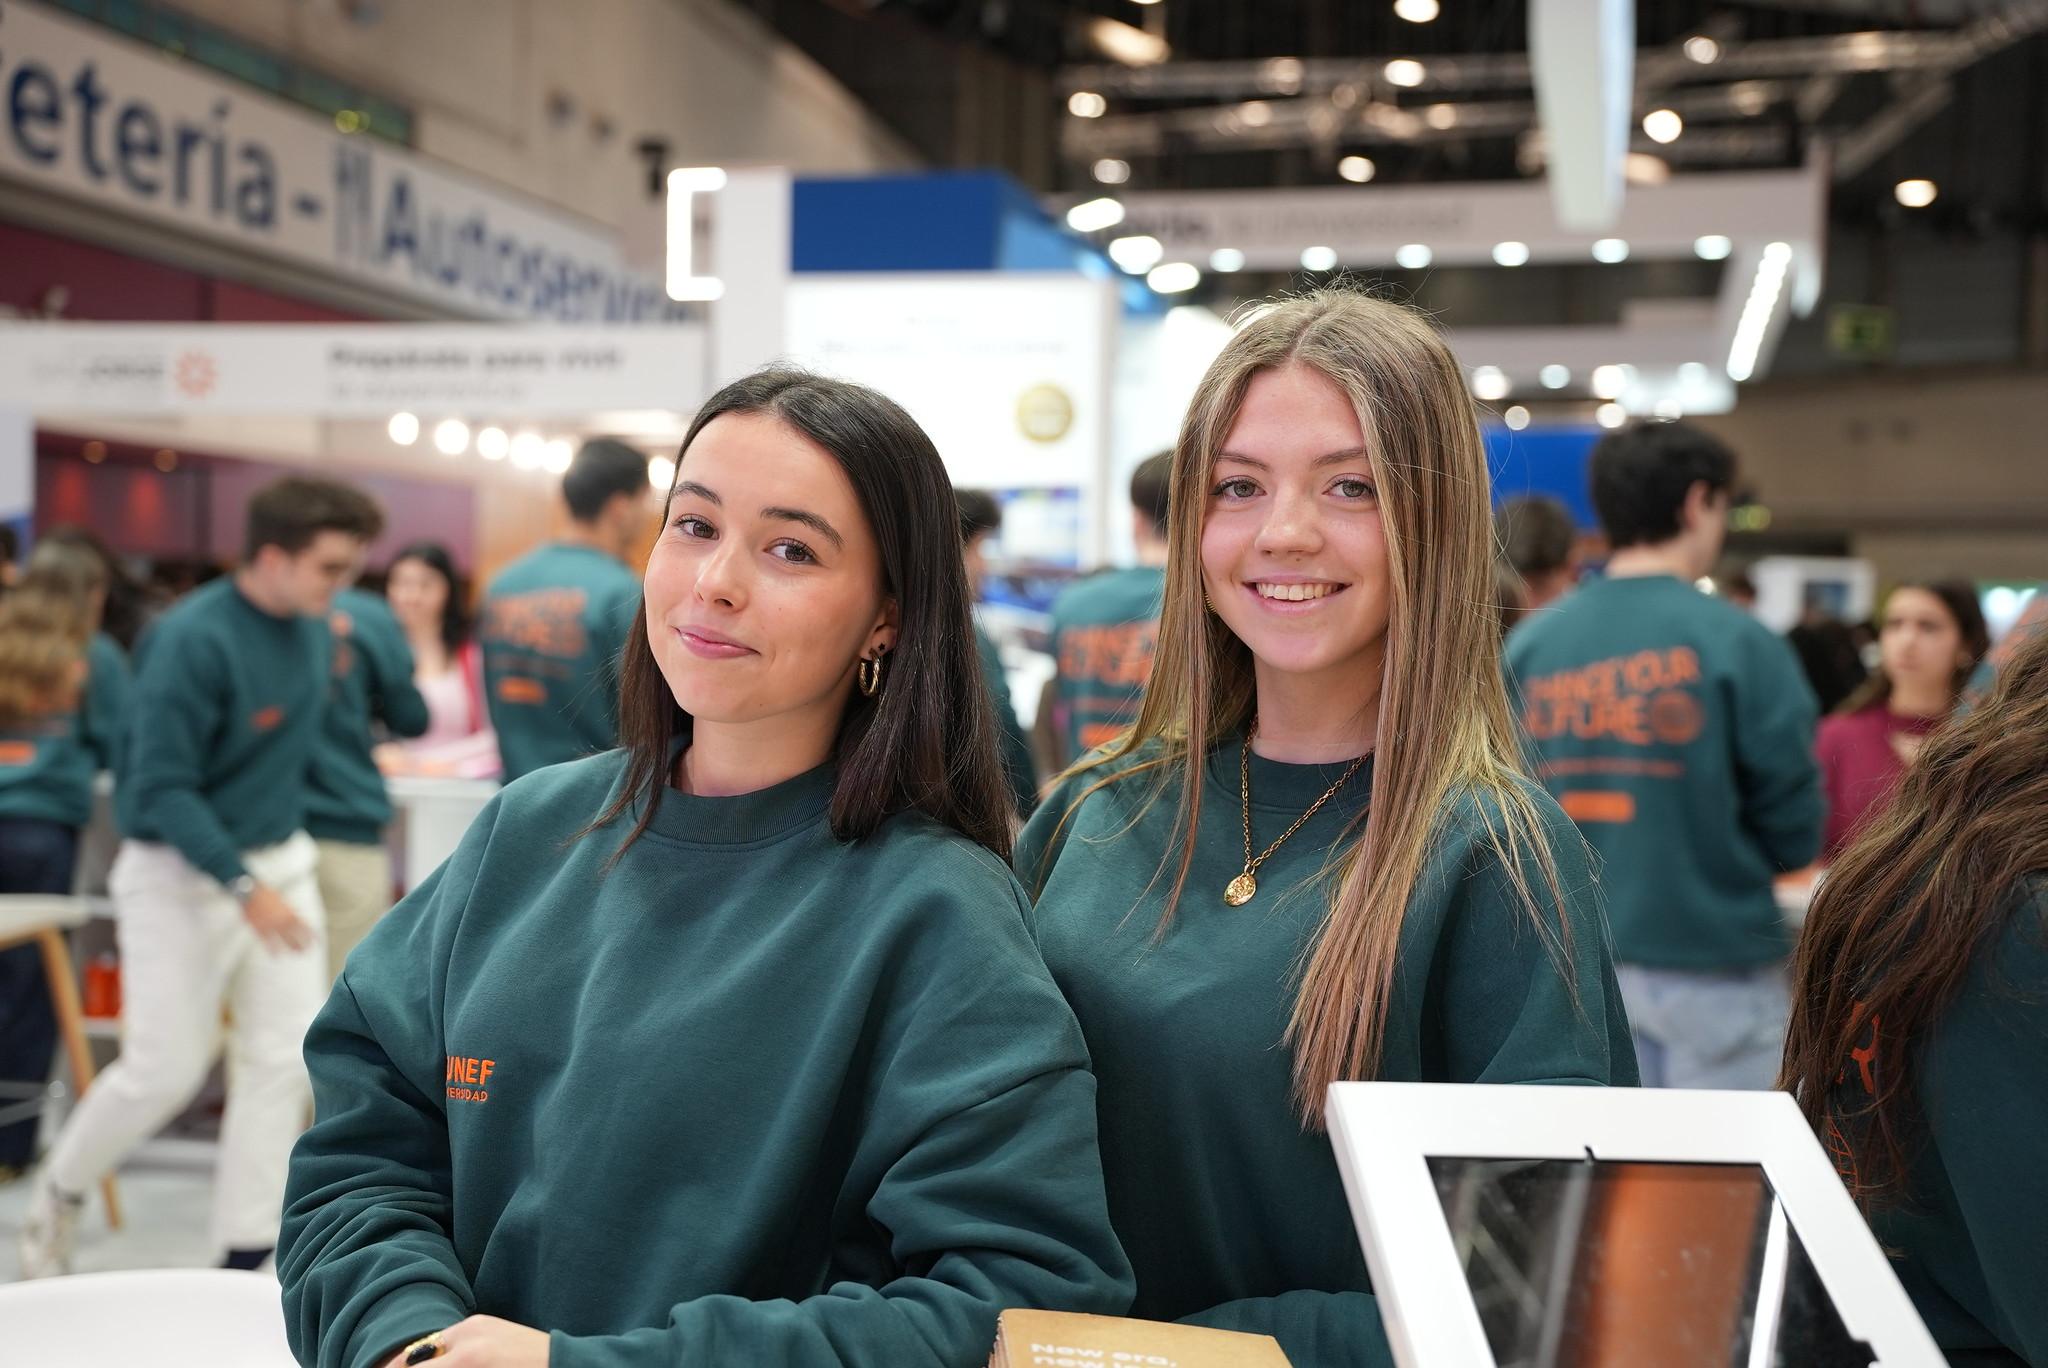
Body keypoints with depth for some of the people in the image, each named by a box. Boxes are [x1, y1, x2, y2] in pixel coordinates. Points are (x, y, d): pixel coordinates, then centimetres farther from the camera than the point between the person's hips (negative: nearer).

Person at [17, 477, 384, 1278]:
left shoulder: (315, 632, 0)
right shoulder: (194, 641, -21)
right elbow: (161, 788, -21)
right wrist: (242, 887, -25)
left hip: (280, 860, 6)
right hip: (183, 872, -6)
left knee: (284, 1058, 3)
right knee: (166, 1069, 1)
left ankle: (245, 1252, 14)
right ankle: (57, 1195, 28)